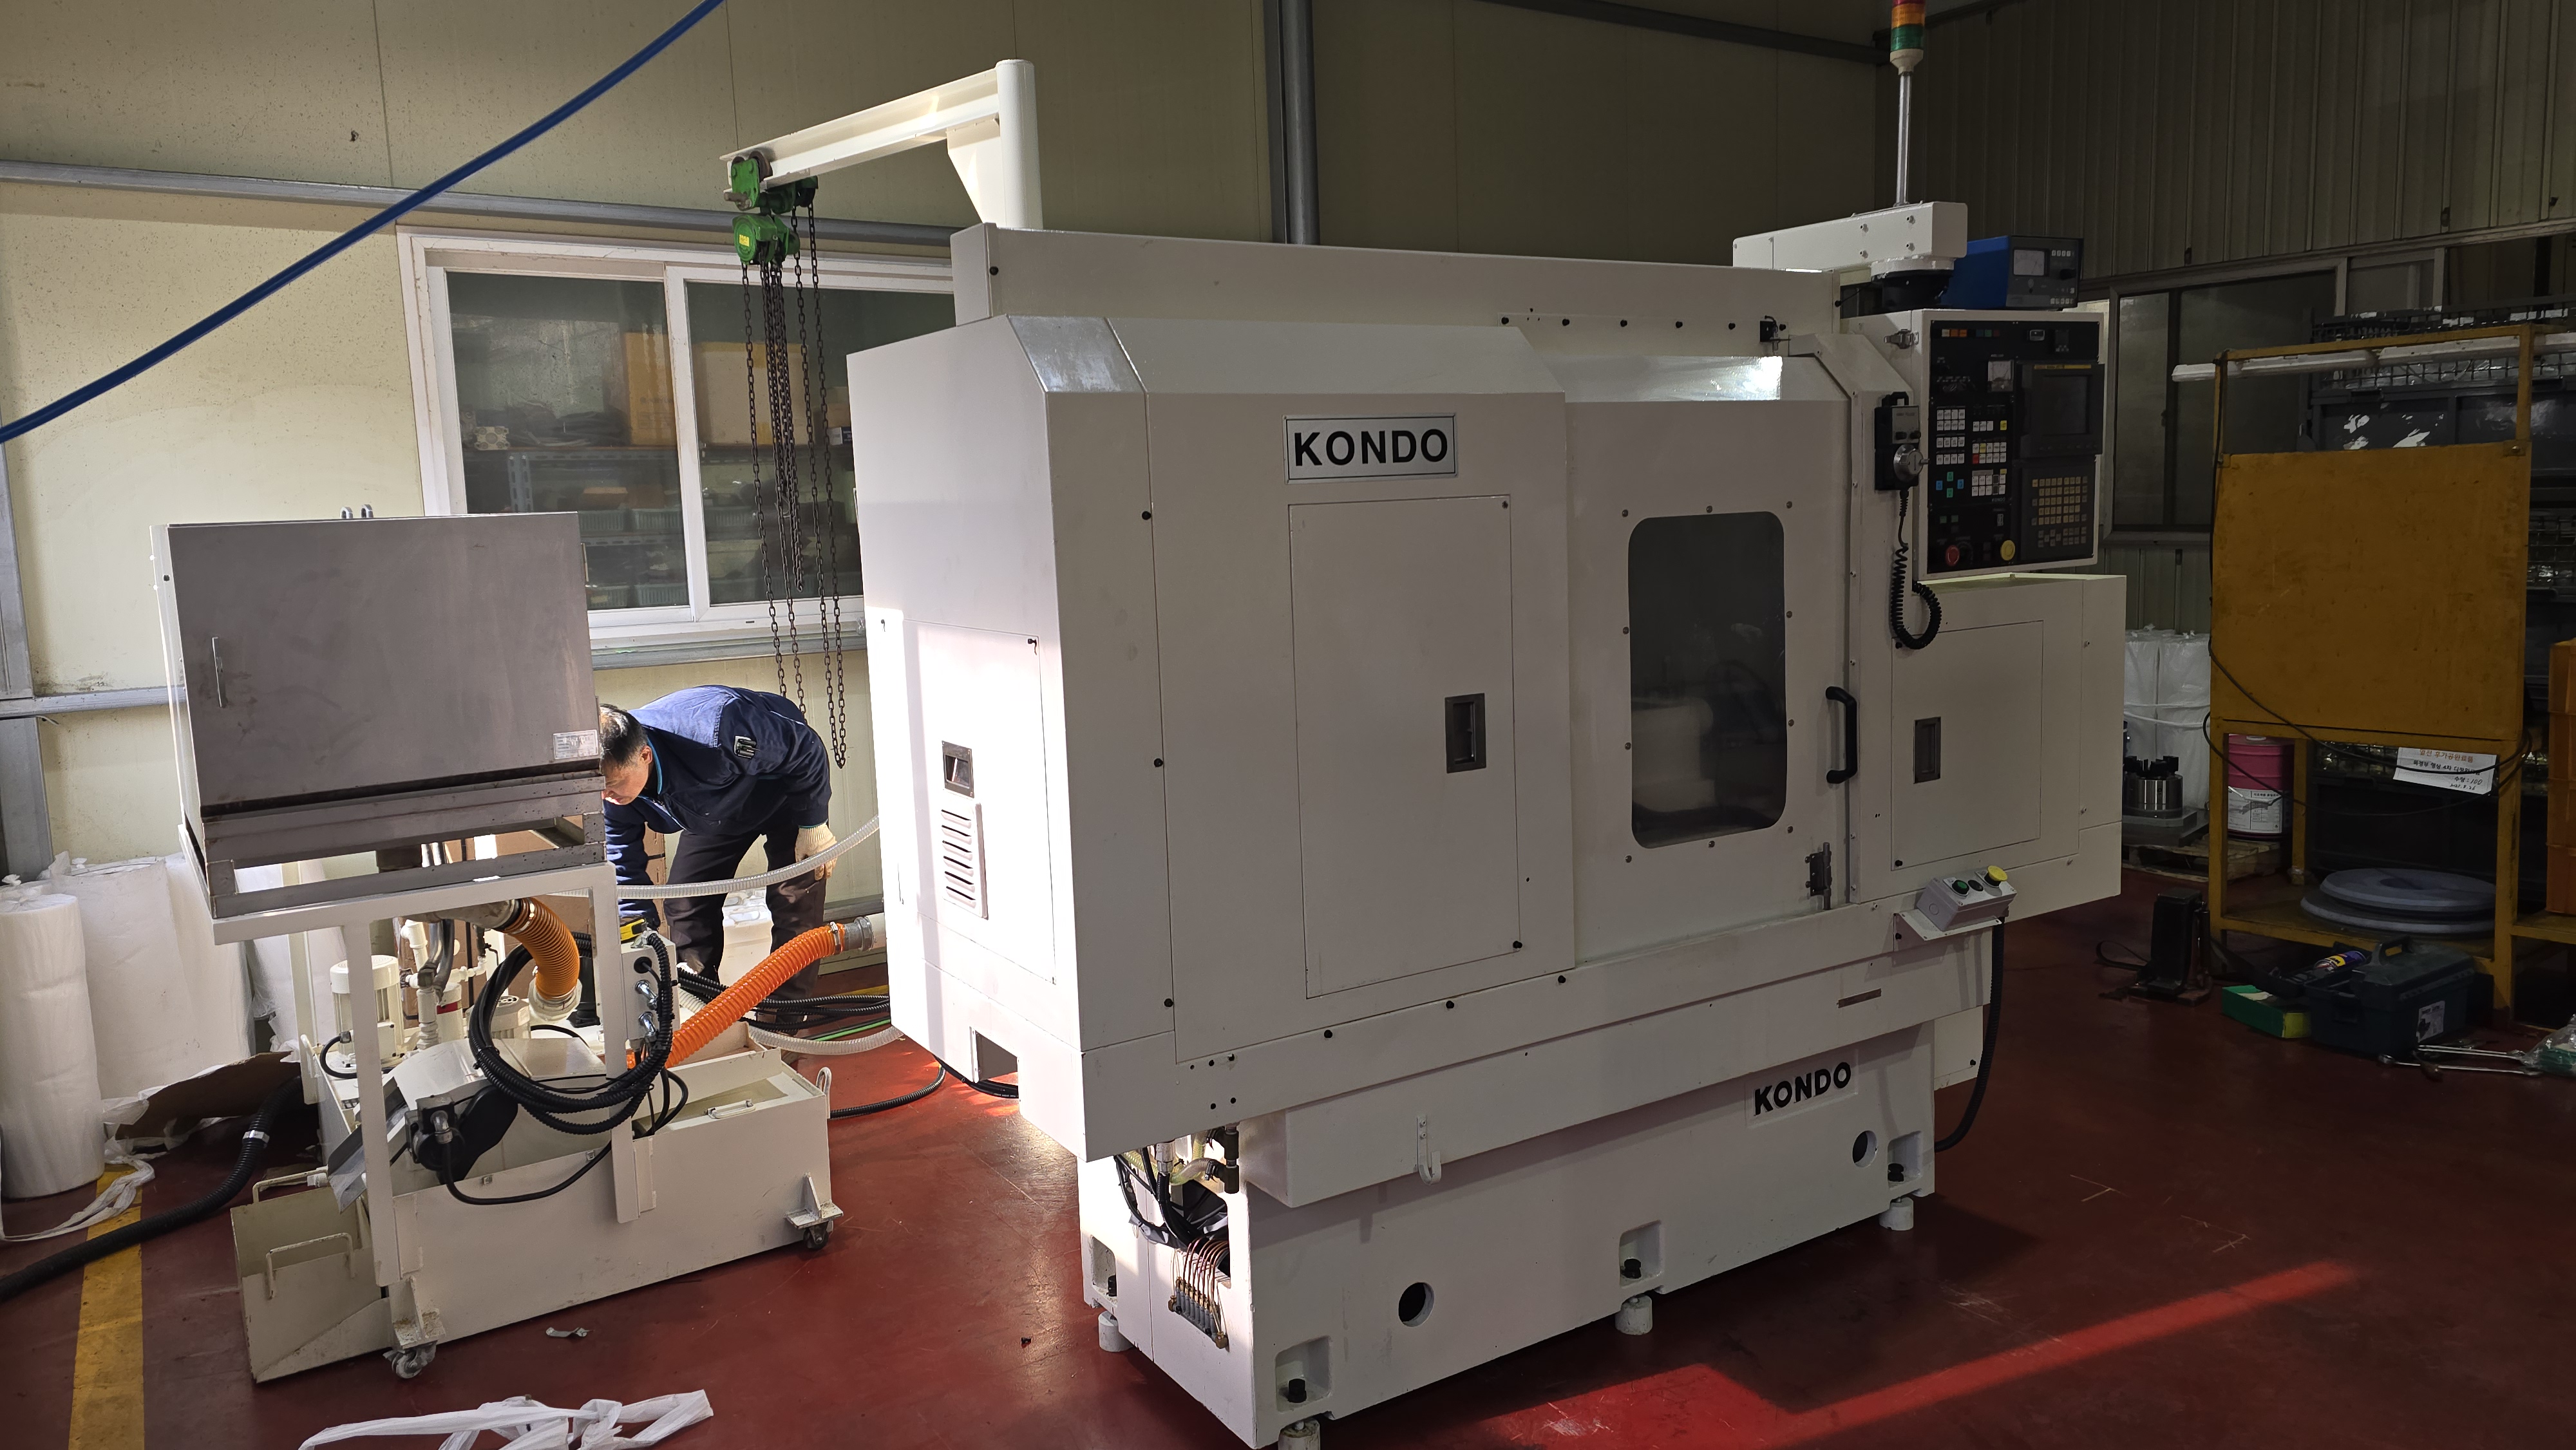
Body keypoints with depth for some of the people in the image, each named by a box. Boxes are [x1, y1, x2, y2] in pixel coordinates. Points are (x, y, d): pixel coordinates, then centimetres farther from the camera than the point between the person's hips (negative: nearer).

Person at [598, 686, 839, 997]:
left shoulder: (712, 730, -45)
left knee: (796, 903, -15)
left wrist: (814, 824, -20)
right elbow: (623, 870, -13)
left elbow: (807, 750, -30)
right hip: (714, 808, 6)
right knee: (683, 907, 0)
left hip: (787, 786, -5)